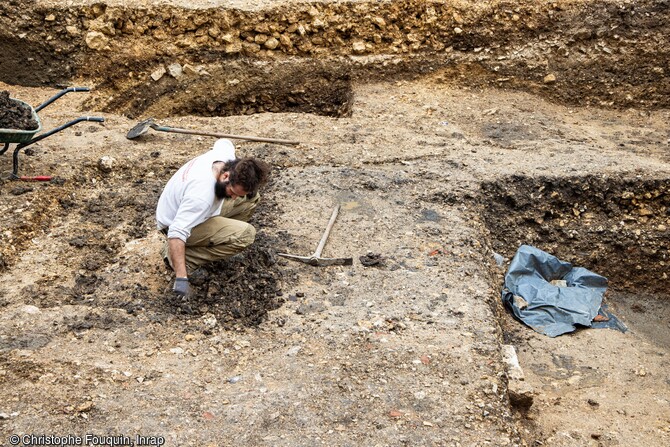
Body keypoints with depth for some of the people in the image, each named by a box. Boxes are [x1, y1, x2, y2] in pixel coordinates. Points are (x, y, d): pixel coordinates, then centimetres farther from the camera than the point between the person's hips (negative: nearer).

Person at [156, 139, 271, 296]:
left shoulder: (225, 153, -16)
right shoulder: (202, 196, -40)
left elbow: (223, 142, 10)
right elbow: (176, 233, -41)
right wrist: (181, 278, -44)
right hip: (176, 223, -9)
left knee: (252, 197, 1)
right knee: (245, 234, -24)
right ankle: (182, 256, -13)